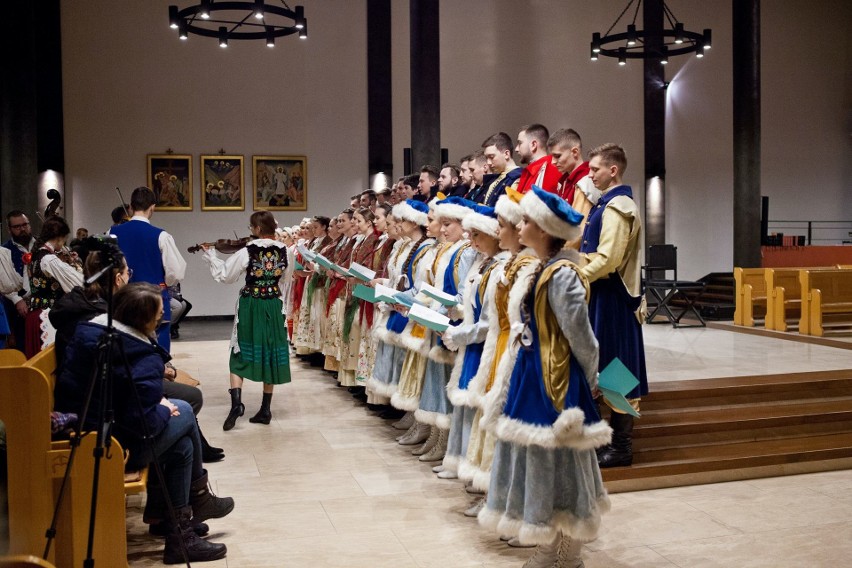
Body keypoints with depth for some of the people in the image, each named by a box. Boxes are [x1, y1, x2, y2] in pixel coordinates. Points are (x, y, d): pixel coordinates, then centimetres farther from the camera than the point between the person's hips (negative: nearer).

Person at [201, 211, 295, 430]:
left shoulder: (246, 253, -12)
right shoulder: (284, 252, -2)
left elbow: (224, 275, -3)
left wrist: (210, 254, 8)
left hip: (250, 306, -3)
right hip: (274, 307, 3)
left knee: (241, 354, 7)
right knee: (270, 354, 10)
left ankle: (236, 403, -9)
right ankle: (265, 410, 13)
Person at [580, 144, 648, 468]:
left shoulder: (617, 207, -15)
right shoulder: (608, 204, 15)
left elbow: (607, 259, -23)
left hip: (611, 296, -10)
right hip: (603, 294, 10)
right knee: (608, 368, 14)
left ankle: (621, 447, 5)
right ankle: (613, 438, 24)